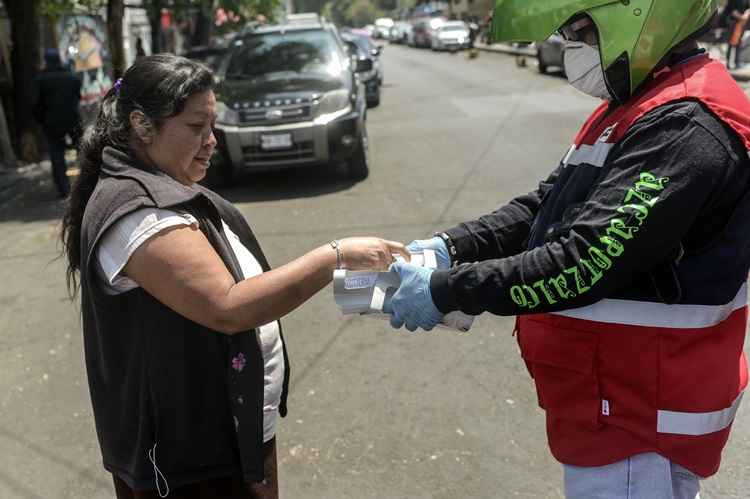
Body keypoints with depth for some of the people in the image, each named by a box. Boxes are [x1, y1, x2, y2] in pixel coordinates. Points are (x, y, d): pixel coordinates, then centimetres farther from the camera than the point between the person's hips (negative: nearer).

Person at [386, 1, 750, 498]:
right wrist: (449, 247, -6)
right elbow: (546, 206, 8)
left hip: (642, 417, -9)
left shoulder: (686, 126, -24)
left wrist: (448, 290, -23)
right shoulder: (636, 108, 10)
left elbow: (586, 263, -29)